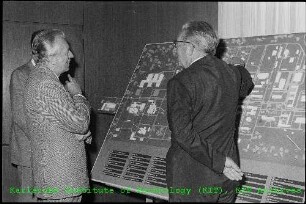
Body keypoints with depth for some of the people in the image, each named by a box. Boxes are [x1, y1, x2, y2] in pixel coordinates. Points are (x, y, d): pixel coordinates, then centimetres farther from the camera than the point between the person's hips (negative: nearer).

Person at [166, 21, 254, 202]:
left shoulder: (180, 83, -17)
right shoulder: (233, 74, 2)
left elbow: (183, 133, -24)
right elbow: (245, 86, 26)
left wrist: (218, 161, -18)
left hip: (192, 179, -6)